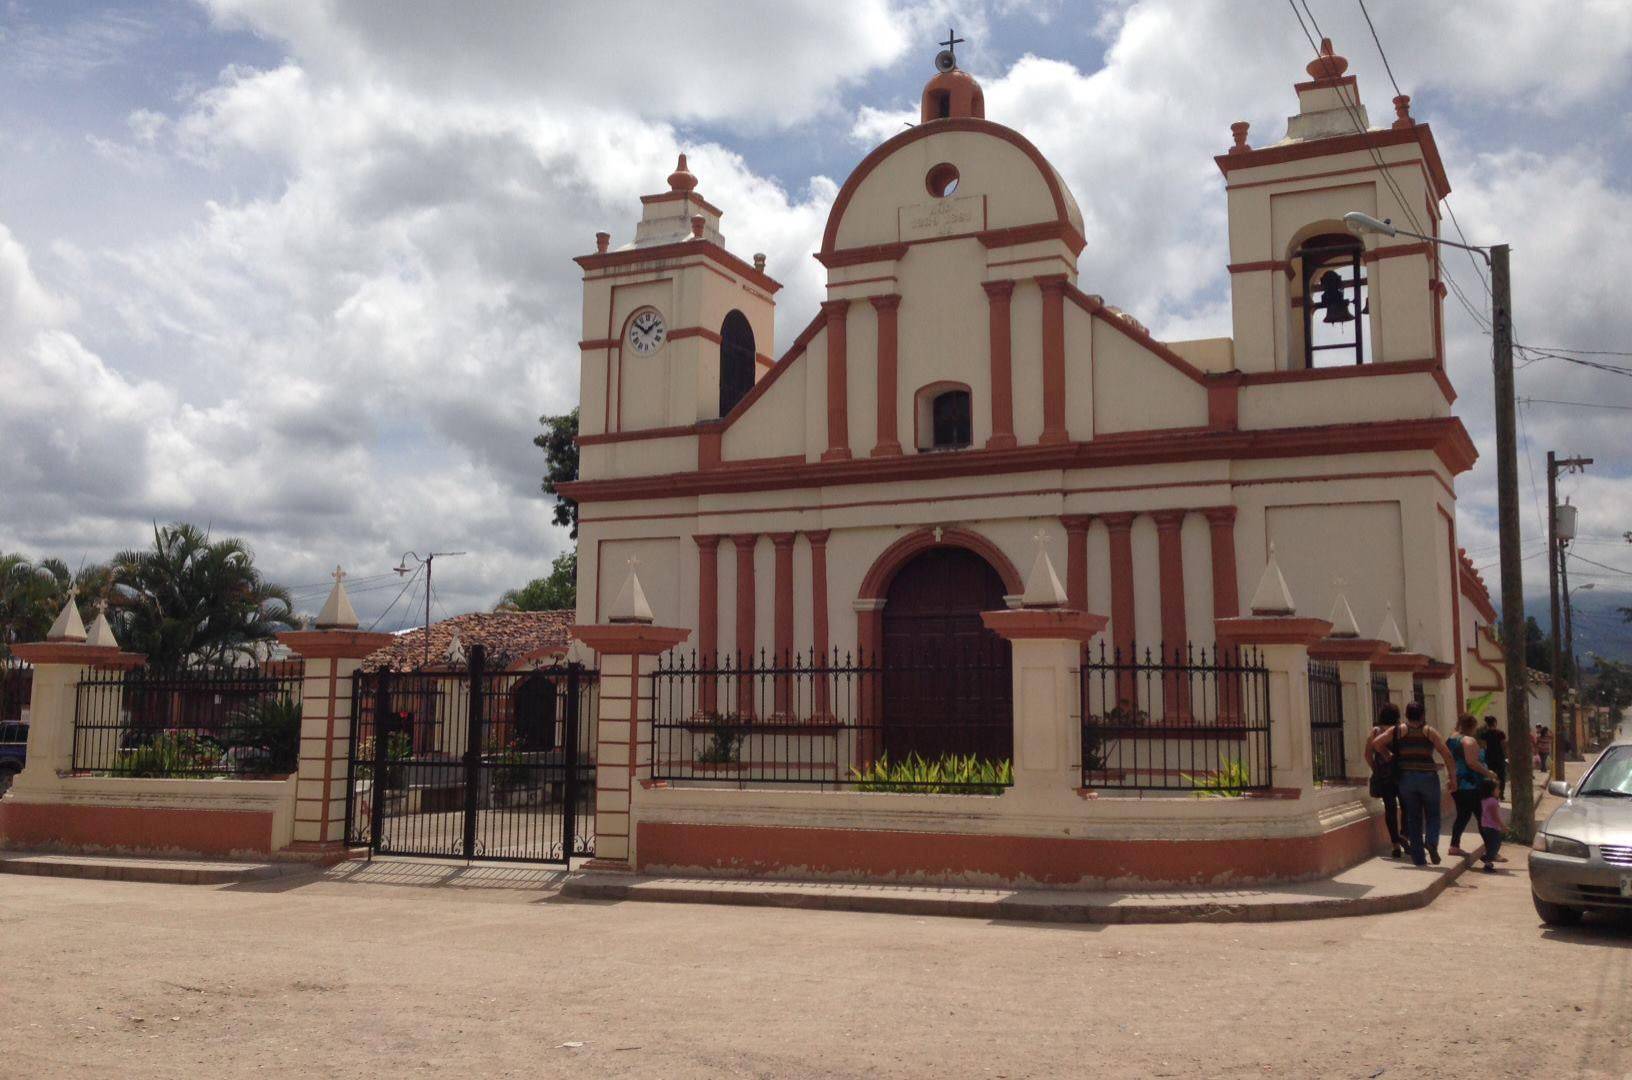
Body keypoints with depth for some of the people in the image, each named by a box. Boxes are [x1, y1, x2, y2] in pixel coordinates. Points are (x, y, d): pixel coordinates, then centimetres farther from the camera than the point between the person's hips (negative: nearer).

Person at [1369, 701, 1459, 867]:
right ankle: (1431, 841, -14)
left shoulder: (1398, 731, 3)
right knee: (1432, 814, 14)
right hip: (1428, 777, -2)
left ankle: (1419, 858, 10)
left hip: (1406, 777, 2)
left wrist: (1387, 756, 10)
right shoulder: (1429, 732, 0)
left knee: (1413, 818, 10)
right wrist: (1452, 778, 1)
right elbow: (1447, 755, -5)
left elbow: (1376, 743, -4)